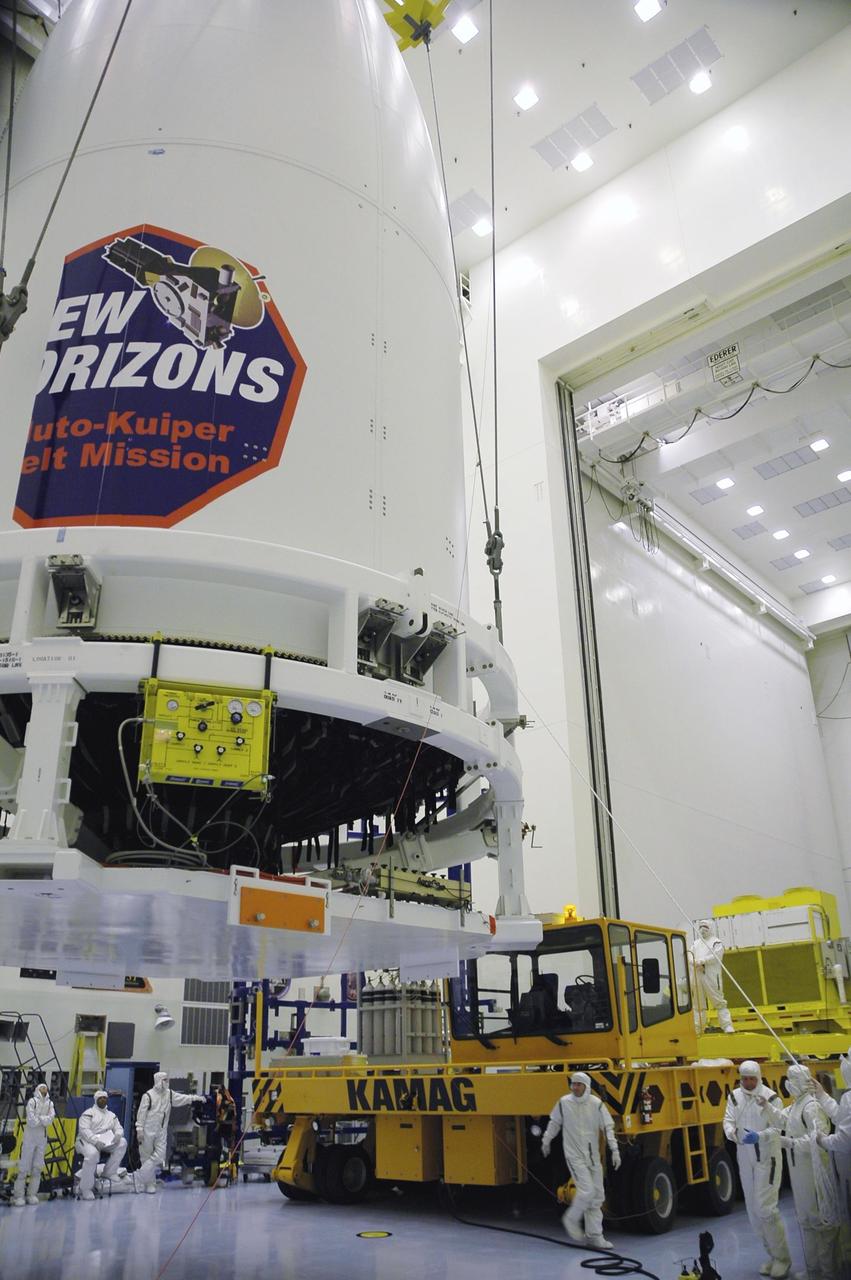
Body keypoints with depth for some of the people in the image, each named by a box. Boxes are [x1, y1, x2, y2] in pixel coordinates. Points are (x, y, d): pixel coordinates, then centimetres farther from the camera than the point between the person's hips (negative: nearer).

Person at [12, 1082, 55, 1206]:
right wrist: (44, 1119, -5)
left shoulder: (49, 1103, 9)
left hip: (42, 1138, 4)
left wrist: (38, 1118, -14)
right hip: (30, 1137, -4)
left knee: (37, 1167, 4)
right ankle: (18, 1196, -1)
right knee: (24, 1167, -5)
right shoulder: (32, 1101, -4)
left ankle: (33, 1195, 10)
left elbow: (51, 1119, -5)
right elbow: (31, 1121, -14)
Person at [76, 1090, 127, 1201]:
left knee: (122, 1142, -19)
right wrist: (96, 1141, -29)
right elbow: (84, 1130, -13)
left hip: (106, 1142, 5)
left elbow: (119, 1128, 14)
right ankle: (85, 1189, -28)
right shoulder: (88, 1114, 1)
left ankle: (109, 1172, -11)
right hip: (87, 1141, -5)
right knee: (92, 1154, -39)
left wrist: (118, 1135, -13)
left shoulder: (112, 1115, 19)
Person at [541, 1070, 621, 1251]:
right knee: (587, 1191, -14)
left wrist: (615, 1150, -12)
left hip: (593, 1156, 3)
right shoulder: (564, 1102, -7)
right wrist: (546, 1141, 18)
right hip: (574, 1155, -3)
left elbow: (608, 1127, -5)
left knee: (597, 1195, 7)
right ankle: (572, 1219, 11)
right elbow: (554, 1123, 8)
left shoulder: (596, 1104, -7)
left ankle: (594, 1235, 19)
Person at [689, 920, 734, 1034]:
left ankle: (727, 1025, -6)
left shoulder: (716, 942, 2)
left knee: (718, 1001, -8)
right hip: (697, 977, 5)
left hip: (712, 976, -5)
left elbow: (715, 956, -12)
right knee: (699, 1003, 10)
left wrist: (701, 961, -17)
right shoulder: (695, 943, 20)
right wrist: (696, 964, -13)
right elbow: (689, 955, 7)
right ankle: (698, 1026, 17)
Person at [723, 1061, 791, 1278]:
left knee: (765, 1208, -10)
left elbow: (777, 1128, -18)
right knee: (753, 1210, 13)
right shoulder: (734, 1096, 2)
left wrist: (759, 1136, -35)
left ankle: (782, 1258, 9)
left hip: (767, 1159, -6)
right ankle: (772, 1254, 29)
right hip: (745, 1159, 6)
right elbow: (729, 1119, 0)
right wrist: (731, 1132, -22)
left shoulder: (771, 1097, -15)